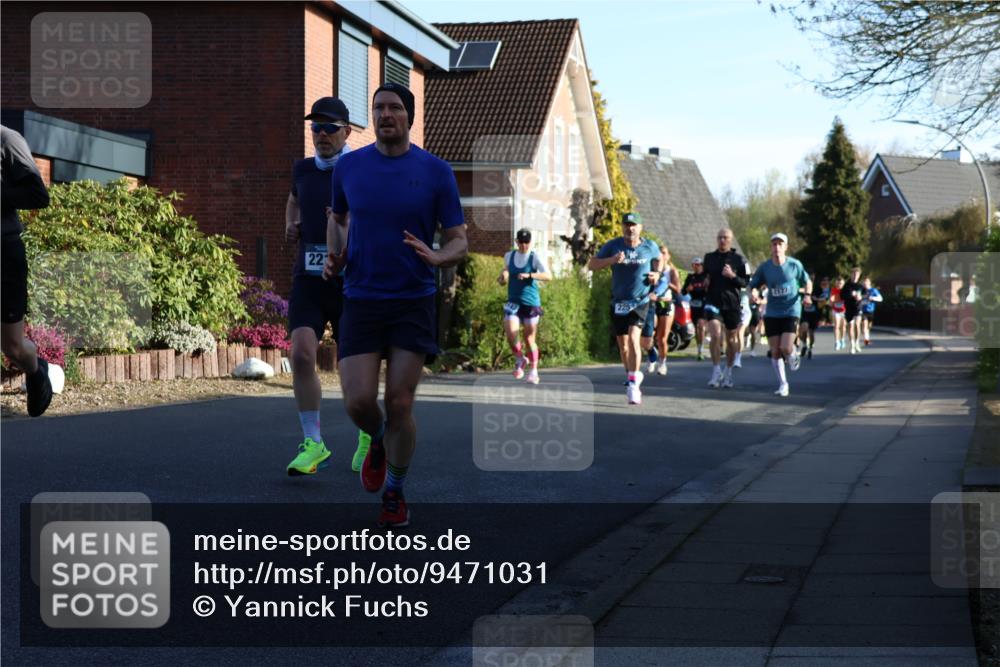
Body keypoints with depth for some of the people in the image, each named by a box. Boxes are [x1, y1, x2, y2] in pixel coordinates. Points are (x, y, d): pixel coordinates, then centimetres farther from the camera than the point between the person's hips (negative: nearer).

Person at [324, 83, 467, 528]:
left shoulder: (435, 172, -2)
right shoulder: (349, 166, 4)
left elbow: (460, 243, 0)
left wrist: (434, 257, -22)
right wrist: (334, 256, 3)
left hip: (414, 303, -1)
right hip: (360, 302, 1)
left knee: (399, 406, -2)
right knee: (358, 402, -9)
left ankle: (395, 494, 19)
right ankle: (378, 441, 28)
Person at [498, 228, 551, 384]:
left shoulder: (534, 258, -5)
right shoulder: (509, 256, 7)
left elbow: (548, 276, -17)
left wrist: (529, 275, -29)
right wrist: (503, 277, 2)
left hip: (531, 302, -3)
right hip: (513, 301, 3)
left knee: (529, 338, 3)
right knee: (510, 333, -17)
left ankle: (533, 370, 20)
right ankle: (520, 359, 11)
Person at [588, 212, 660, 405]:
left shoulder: (649, 246, -2)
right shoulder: (613, 245, -5)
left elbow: (659, 259, 21)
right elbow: (591, 264, -8)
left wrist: (657, 274, 1)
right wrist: (611, 260, -24)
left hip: (640, 302, -2)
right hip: (618, 302, 2)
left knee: (633, 338, -21)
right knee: (623, 345, 10)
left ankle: (633, 384, -20)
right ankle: (633, 375, 35)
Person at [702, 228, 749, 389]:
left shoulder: (738, 259, 1)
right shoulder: (709, 257, 10)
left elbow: (746, 283, -1)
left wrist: (733, 276, -17)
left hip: (732, 303, -1)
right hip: (713, 302, 1)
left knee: (731, 339, 8)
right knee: (715, 335, -16)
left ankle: (728, 373, 22)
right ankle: (717, 371, -7)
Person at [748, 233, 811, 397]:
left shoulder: (794, 265, -4)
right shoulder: (764, 267, 0)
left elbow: (807, 282, 10)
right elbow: (752, 285, 6)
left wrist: (807, 295, -10)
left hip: (791, 311, -2)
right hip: (772, 314, 2)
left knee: (786, 348, -16)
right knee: (775, 351, 1)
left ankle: (793, 355, 22)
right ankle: (783, 384, 17)